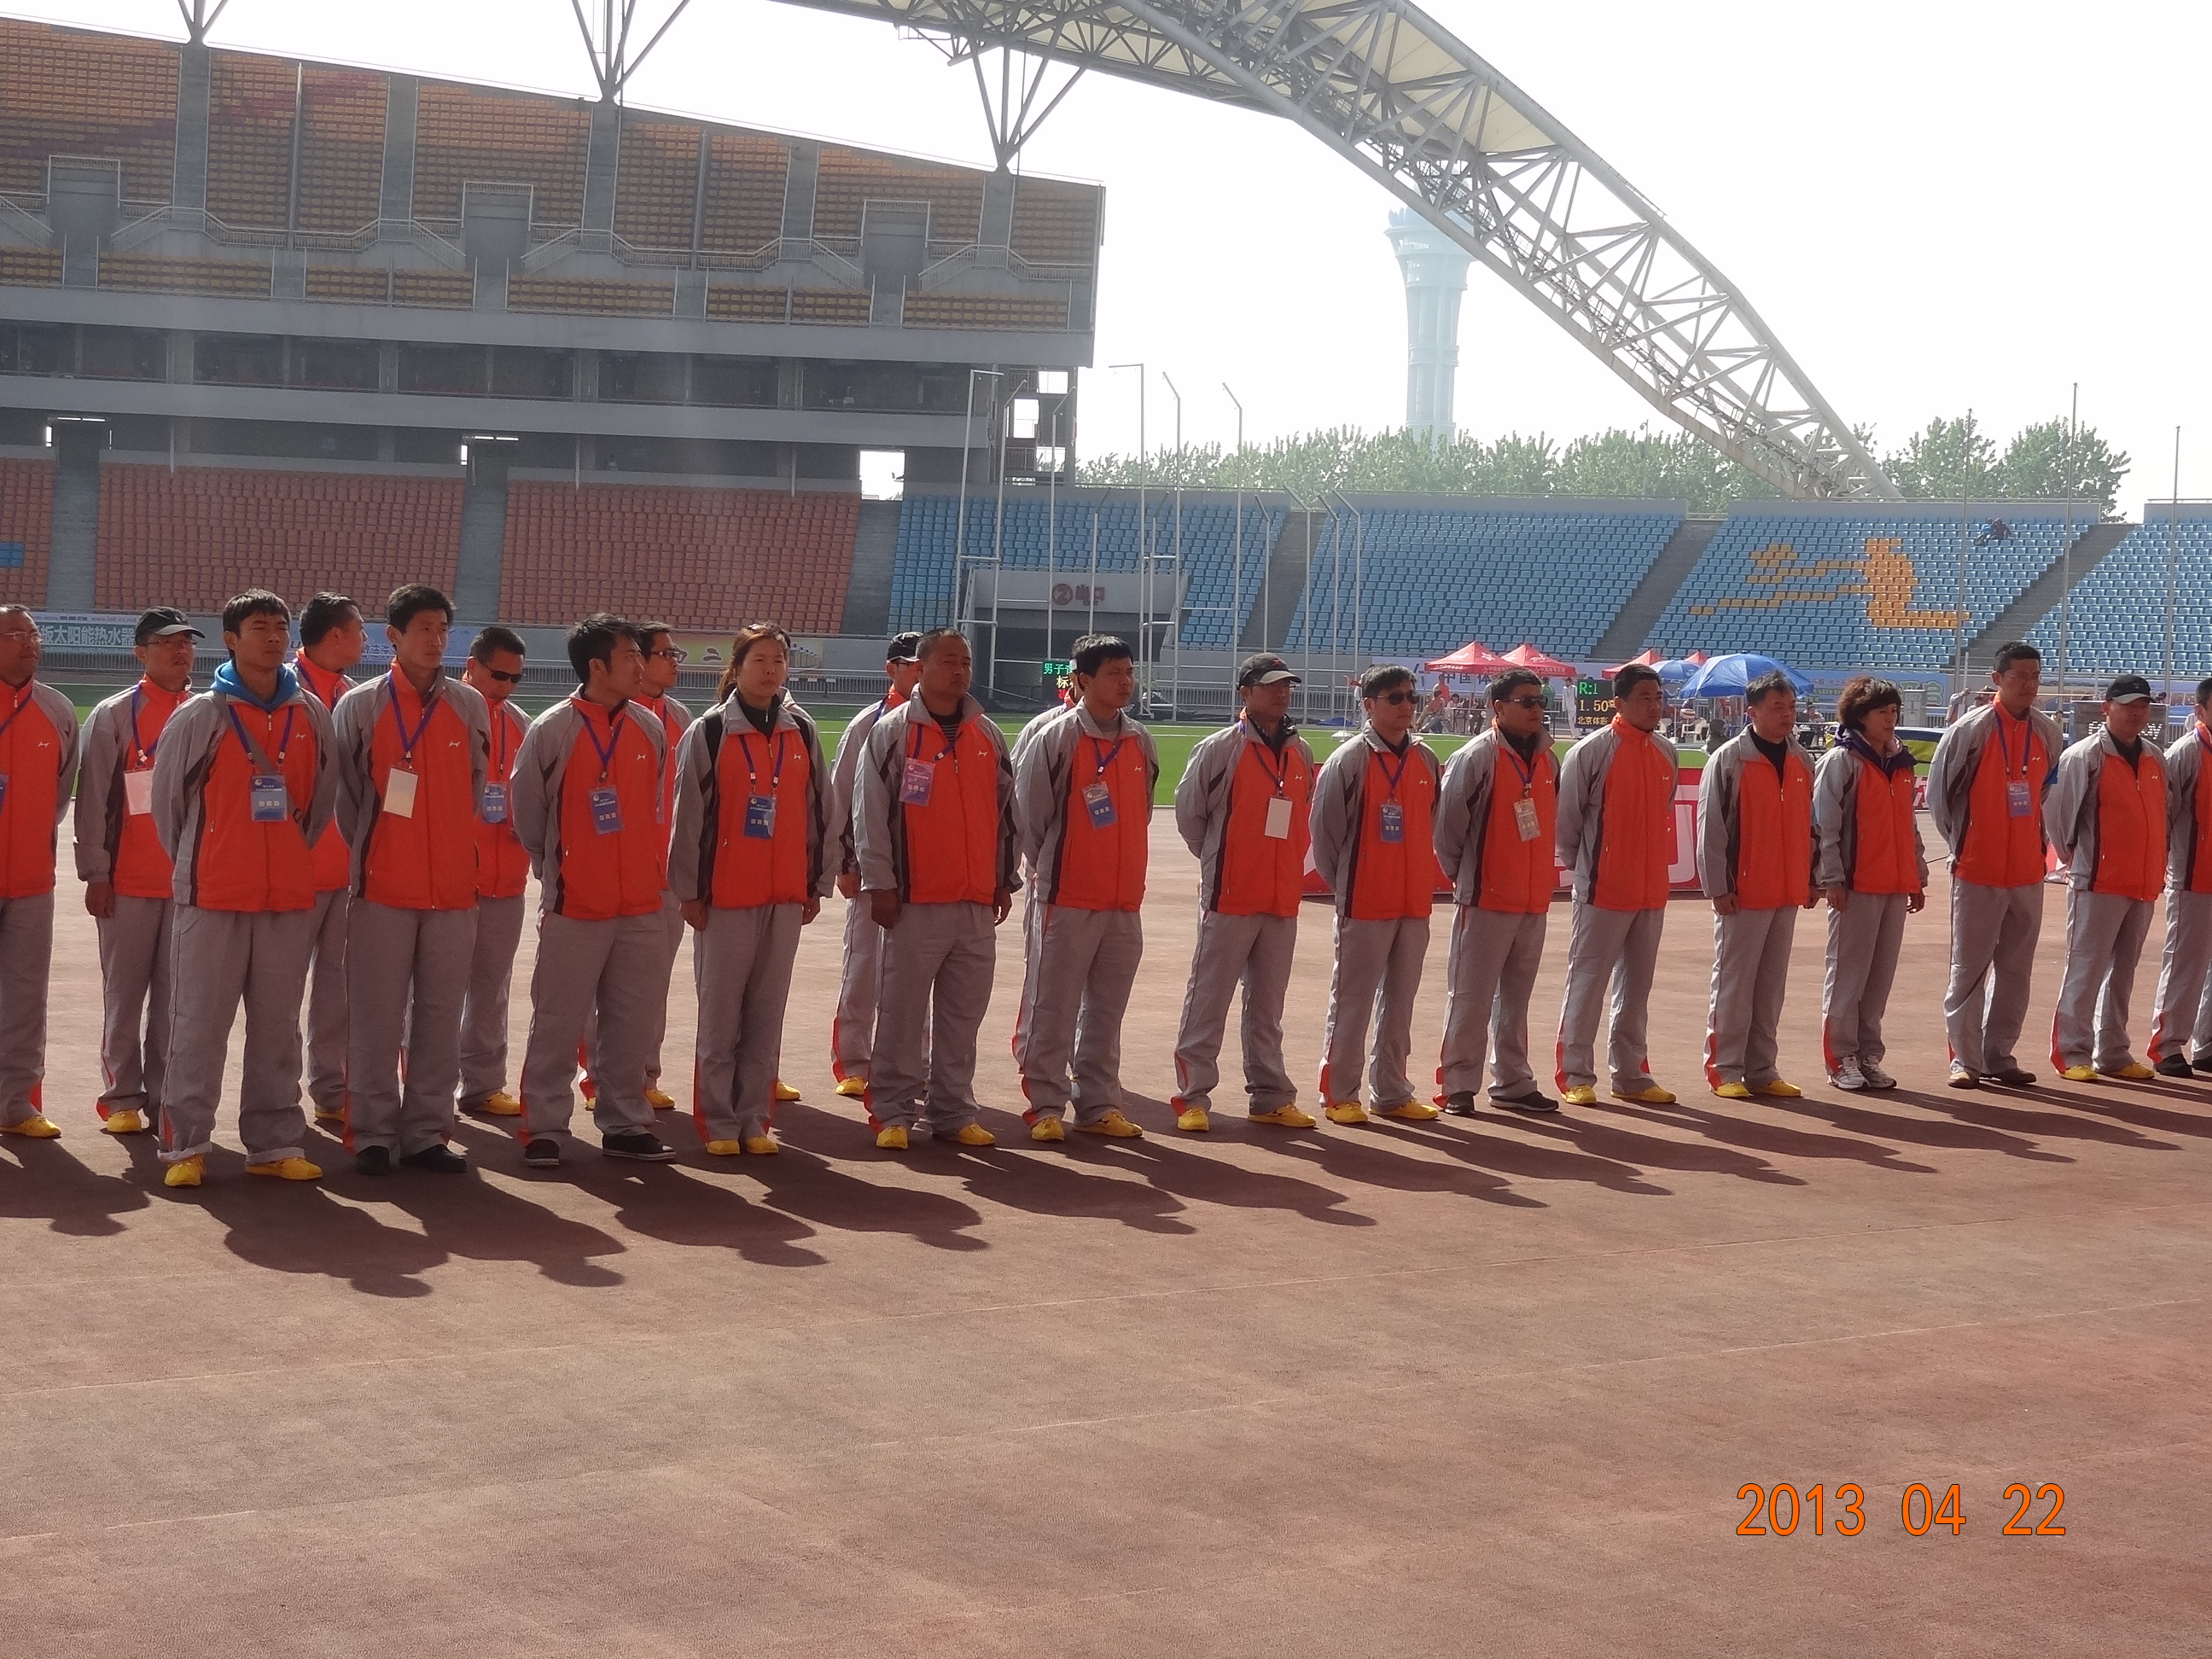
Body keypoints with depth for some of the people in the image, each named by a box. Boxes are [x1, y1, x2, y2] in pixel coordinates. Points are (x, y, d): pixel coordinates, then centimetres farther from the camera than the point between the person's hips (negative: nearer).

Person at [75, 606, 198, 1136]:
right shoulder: (115, 715, 0)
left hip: (193, 880, 2)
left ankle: (165, 1098, 8)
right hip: (129, 881, -2)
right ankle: (122, 1098, 9)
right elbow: (93, 798, -1)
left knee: (175, 994, 3)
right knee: (124, 993, 3)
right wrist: (95, 874, -6)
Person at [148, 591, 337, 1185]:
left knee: (278, 1026, 8)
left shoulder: (312, 714, 6)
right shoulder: (201, 716, -4)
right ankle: (186, 1146, 3)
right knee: (199, 1024, -1)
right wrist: (190, 860, 10)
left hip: (290, 895, 3)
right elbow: (167, 796, 4)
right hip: (213, 894, -3)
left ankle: (275, 1143, 14)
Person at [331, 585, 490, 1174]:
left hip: (453, 888, 3)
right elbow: (345, 794, 3)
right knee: (376, 1018, -1)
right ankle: (373, 1134, 6)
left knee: (441, 1015, 5)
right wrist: (363, 858, 3)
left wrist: (460, 855, 12)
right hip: (383, 887, -3)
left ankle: (426, 1131, 12)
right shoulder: (360, 707, 0)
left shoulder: (470, 707, 7)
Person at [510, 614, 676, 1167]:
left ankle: (624, 1123, 19)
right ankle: (544, 1128, 9)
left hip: (641, 905, 4)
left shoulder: (650, 729, 6)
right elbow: (526, 811, 2)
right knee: (558, 1023, 1)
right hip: (574, 908, -4)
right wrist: (553, 871, 9)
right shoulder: (553, 730, -8)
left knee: (634, 1021, 8)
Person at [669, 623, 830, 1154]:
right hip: (724, 895, -3)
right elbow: (687, 815, -2)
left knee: (767, 1012, 6)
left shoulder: (803, 733, 9)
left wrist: (816, 885, 11)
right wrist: (689, 891, -5)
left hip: (785, 896, 3)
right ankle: (718, 1123, 6)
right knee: (720, 1013, 0)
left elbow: (818, 811, 13)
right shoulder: (709, 733, -2)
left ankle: (755, 1119, 12)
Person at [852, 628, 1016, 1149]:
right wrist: (880, 883, -9)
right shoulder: (892, 732, -2)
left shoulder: (988, 737, 13)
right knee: (902, 1013, -2)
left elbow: (1005, 812, 18)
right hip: (915, 902, -4)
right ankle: (894, 1114, 5)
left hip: (977, 902, 4)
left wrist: (1004, 880, 15)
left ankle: (953, 1111, 15)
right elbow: (870, 814, -4)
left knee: (963, 1015, 7)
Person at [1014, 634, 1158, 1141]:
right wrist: (1047, 869, 3)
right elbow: (1028, 814, -3)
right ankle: (1046, 1105, 5)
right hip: (1068, 900, -5)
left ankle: (1099, 1105, 17)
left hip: (1125, 903, 5)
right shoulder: (1056, 739, -7)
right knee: (1054, 1009, -1)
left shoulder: (1141, 743, 10)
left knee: (1107, 1011, 10)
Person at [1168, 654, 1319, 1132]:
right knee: (1208, 1000, -3)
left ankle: (1270, 1097, 18)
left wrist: (1290, 868, 15)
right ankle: (1192, 1097, 1)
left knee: (1268, 1005, 12)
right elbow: (1188, 813, -1)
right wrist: (1216, 861, 6)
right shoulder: (1220, 749, -7)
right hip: (1229, 896, -5)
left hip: (1282, 899, 5)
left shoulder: (1301, 753, 10)